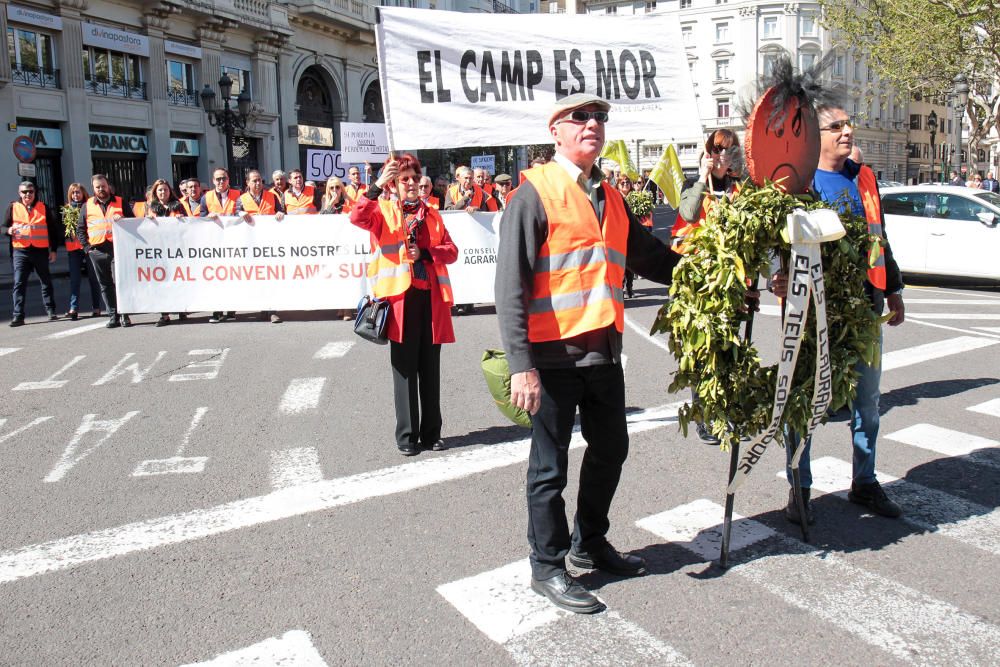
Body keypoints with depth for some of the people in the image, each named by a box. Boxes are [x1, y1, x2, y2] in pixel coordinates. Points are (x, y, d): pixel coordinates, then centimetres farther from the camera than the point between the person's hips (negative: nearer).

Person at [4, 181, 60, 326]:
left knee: (46, 282, 10)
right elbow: (4, 227, 11)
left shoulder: (43, 208, 6)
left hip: (41, 251, 0)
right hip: (20, 251, 0)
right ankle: (18, 315, -7)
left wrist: (53, 249, 6)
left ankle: (51, 310, 21)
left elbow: (53, 229, 9)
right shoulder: (13, 208, 6)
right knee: (19, 283, -6)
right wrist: (9, 230, -14)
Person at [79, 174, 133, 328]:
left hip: (118, 248, -2)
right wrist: (86, 246, 4)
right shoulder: (88, 205, 14)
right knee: (105, 285, 5)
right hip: (97, 250, 2)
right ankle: (113, 316, 10)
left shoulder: (120, 202, 10)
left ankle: (124, 314, -4)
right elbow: (80, 229, 15)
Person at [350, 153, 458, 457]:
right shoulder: (384, 210, 6)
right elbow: (357, 218, -15)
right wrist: (377, 185, -20)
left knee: (430, 368, 9)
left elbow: (451, 251, 10)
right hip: (401, 296, -3)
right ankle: (407, 435, 11)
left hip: (431, 297, 4)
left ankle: (431, 432, 19)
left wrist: (424, 253, -6)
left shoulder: (431, 214, 17)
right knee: (404, 368, 2)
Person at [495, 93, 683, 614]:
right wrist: (522, 364, -20)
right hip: (554, 353, -7)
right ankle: (547, 567, 22)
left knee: (611, 450, 19)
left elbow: (651, 258, 16)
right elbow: (509, 284, -15)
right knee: (550, 464, 5)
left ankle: (590, 542, 40)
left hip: (604, 350, 8)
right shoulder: (535, 193, -9)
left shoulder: (610, 199, 14)